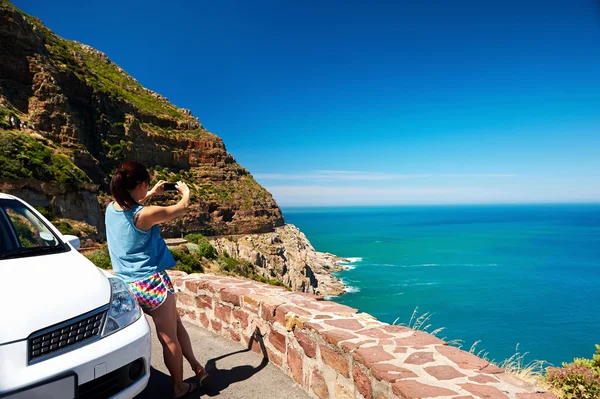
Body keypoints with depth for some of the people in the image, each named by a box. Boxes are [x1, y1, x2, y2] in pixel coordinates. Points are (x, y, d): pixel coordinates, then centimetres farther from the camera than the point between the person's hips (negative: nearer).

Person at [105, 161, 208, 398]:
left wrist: (151, 195, 27)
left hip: (127, 285, 8)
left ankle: (196, 366, 32)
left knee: (175, 323, 21)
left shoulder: (111, 209, -1)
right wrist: (185, 191, 14)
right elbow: (182, 208, -6)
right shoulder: (146, 214, -21)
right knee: (169, 338, 10)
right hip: (152, 283, -7)